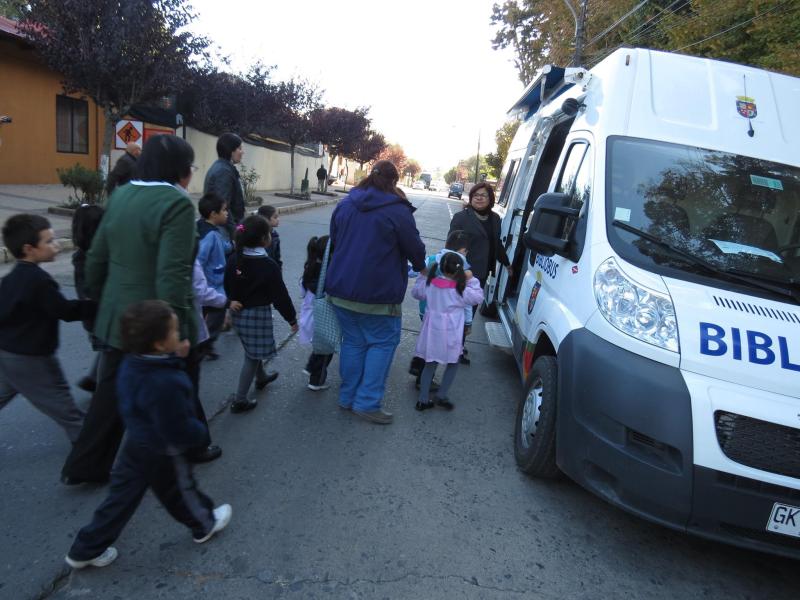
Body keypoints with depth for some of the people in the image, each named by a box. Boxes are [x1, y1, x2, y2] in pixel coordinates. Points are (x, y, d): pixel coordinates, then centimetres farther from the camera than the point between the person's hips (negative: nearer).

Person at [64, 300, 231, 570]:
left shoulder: (130, 364, -9)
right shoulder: (165, 383, -38)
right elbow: (178, 430, -28)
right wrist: (200, 431, -10)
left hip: (136, 444, 7)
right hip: (162, 454, -7)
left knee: (122, 495, 20)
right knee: (180, 491, 18)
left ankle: (86, 549, 33)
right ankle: (205, 525, 44)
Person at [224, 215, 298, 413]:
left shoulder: (234, 259, -2)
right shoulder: (268, 265, -20)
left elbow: (227, 288, 7)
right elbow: (280, 295, -15)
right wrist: (292, 318, -4)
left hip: (239, 313, 7)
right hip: (258, 314, -7)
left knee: (253, 350, 28)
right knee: (252, 356, 3)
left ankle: (261, 377, 51)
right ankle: (240, 400, 7)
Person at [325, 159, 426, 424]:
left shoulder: (345, 204, 8)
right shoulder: (397, 211, -11)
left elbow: (334, 240, 19)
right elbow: (415, 248, -3)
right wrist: (420, 266, 19)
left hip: (341, 290, 6)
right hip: (377, 294, -6)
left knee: (353, 342, 16)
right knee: (382, 343, 7)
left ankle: (348, 397, 24)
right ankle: (367, 402, 5)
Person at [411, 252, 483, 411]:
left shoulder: (429, 284, -3)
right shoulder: (461, 289, -12)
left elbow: (416, 293, 15)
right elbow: (478, 297, 1)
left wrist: (423, 276, 23)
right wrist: (471, 280, 4)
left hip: (432, 332, 4)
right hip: (451, 334, -3)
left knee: (430, 365, 15)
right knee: (453, 364, 18)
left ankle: (423, 399, 16)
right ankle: (441, 396, 14)